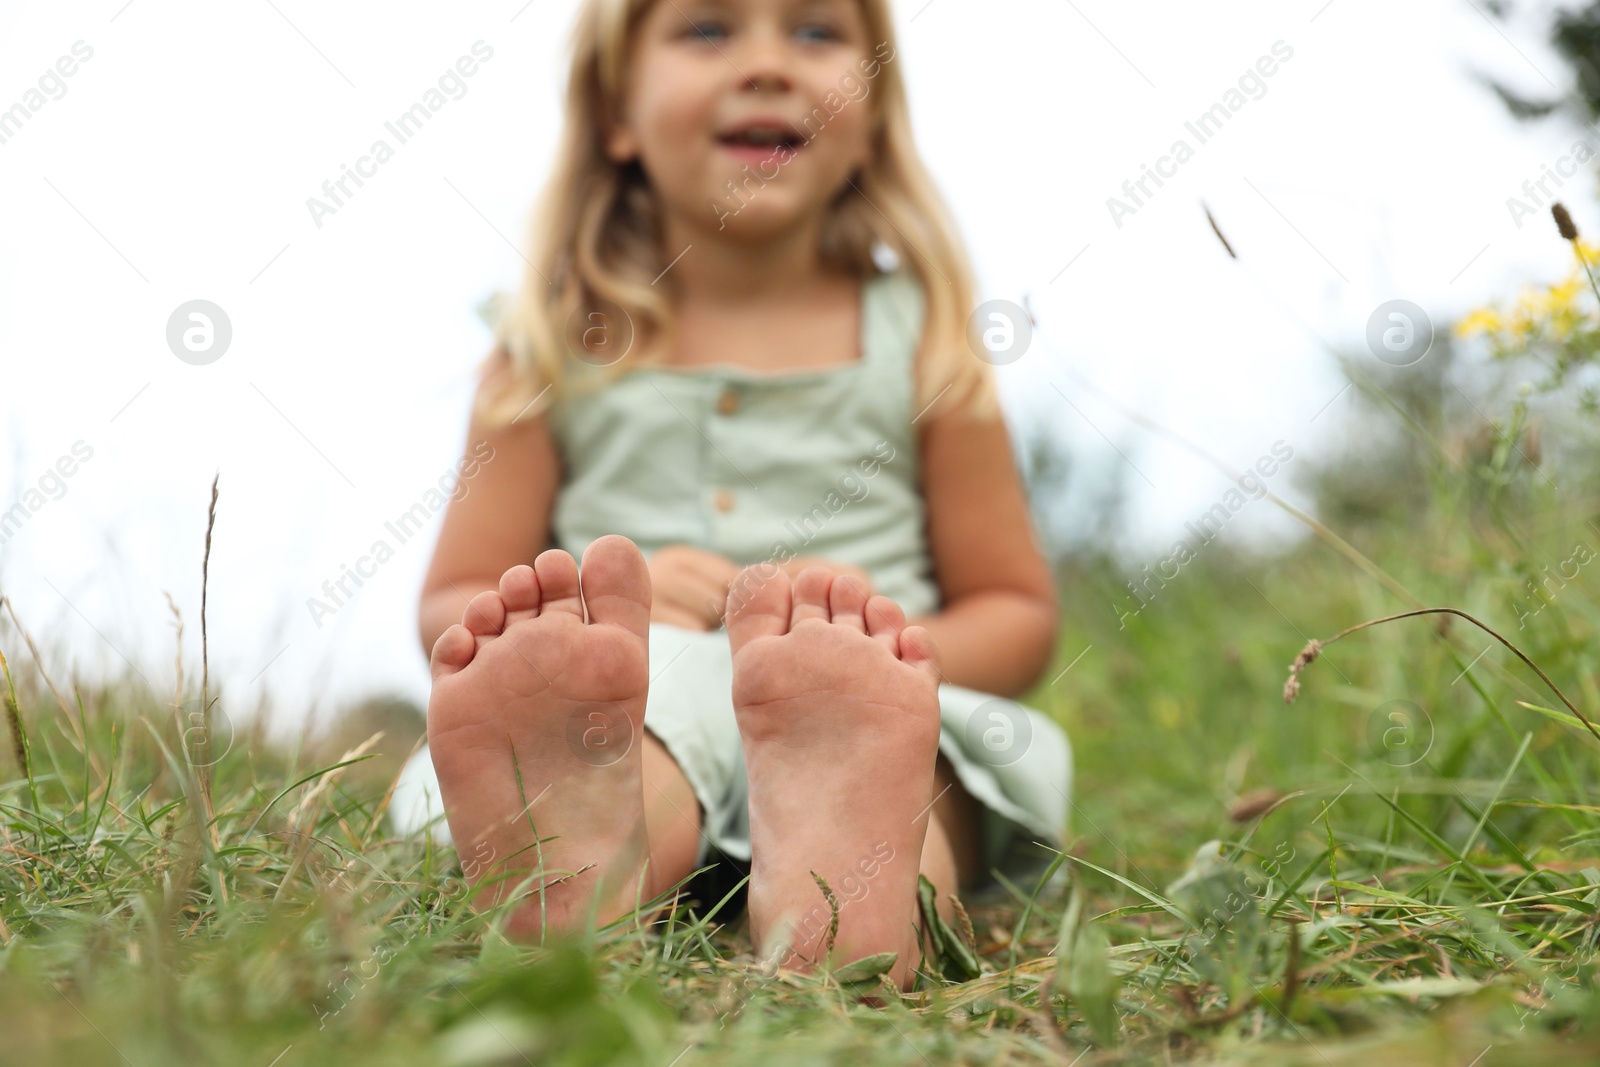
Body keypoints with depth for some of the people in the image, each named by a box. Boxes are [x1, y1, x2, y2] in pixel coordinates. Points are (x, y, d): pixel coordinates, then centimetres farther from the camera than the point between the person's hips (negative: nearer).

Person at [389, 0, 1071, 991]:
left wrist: (892, 645, -9)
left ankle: (844, 904, -67)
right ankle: (577, 872, -66)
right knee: (657, 681, -34)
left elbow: (1020, 615, 15)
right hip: (629, 703, 0)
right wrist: (621, 606, -11)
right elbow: (449, 612, 11)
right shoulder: (556, 353, 12)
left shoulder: (919, 342, 12)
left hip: (874, 712, 0)